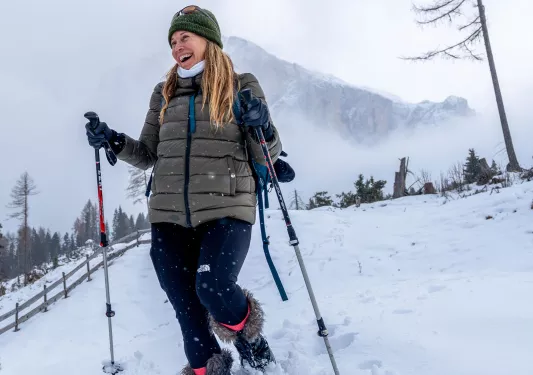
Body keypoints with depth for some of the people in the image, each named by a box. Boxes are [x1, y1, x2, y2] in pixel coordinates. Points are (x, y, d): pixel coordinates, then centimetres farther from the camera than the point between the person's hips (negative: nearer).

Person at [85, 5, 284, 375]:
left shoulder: (242, 86, 5)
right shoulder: (164, 93, 14)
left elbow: (267, 155, 5)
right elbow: (148, 155, 18)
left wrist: (262, 127, -16)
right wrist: (114, 141, 1)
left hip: (226, 209, -3)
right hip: (169, 214, 4)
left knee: (212, 287, -23)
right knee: (187, 309, 6)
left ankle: (248, 331, 12)